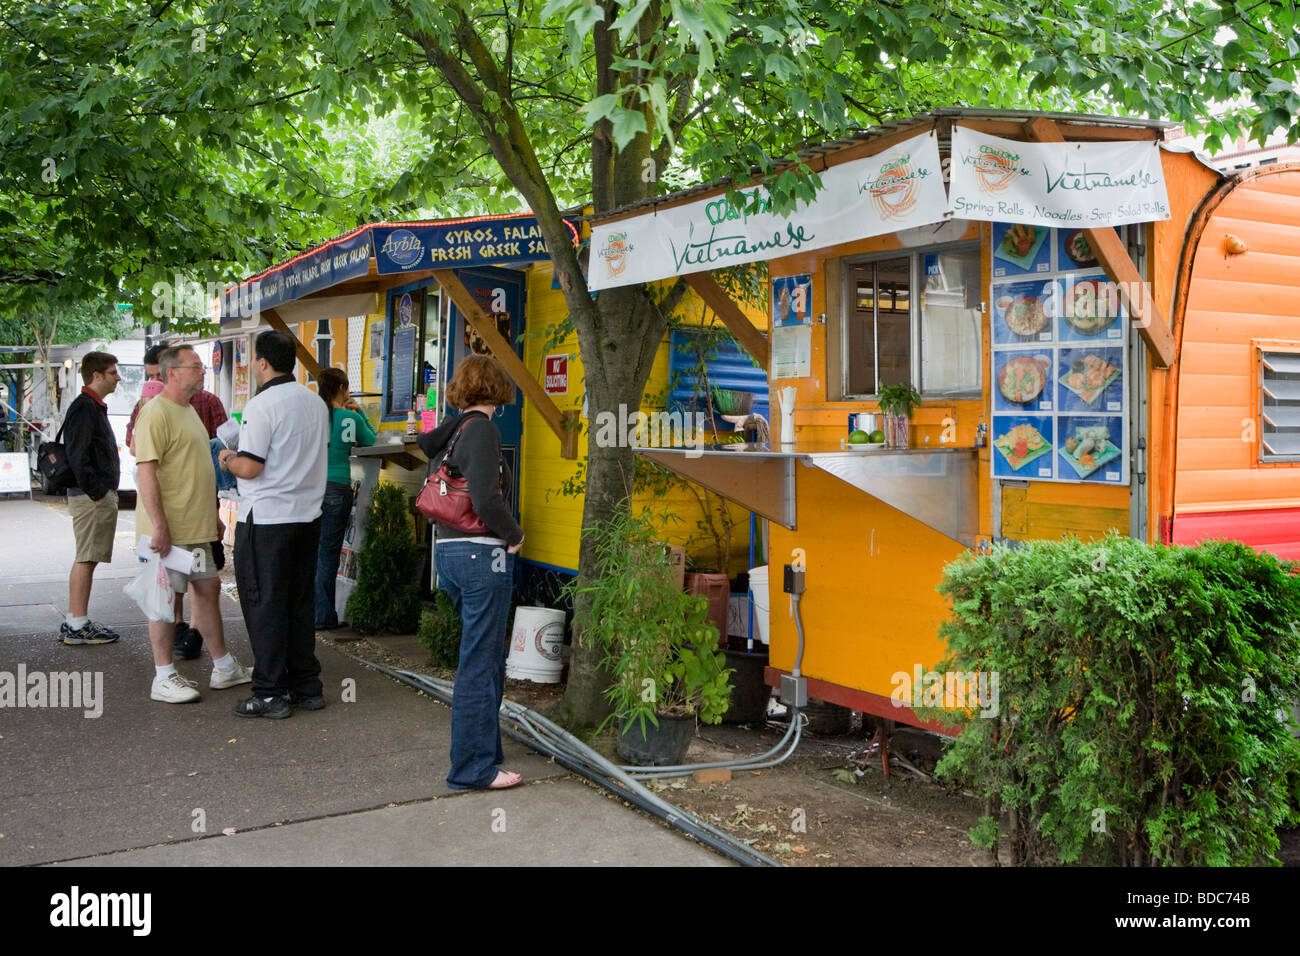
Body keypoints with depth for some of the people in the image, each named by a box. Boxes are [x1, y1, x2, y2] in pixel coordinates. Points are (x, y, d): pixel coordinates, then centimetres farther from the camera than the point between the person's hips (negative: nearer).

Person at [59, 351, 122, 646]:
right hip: (92, 497, -10)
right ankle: (77, 627, -4)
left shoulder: (95, 407, 19)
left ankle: (75, 624, 17)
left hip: (101, 495, 10)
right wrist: (95, 493, -18)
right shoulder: (84, 408, -13)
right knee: (85, 560, -7)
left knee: (87, 560, 12)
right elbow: (76, 456, -20)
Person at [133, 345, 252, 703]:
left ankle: (224, 668, 24)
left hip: (196, 526, 10)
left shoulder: (188, 409, 16)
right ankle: (164, 678, 9)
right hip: (169, 529, -10)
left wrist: (211, 514, 24)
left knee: (208, 589, 14)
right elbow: (145, 472, -21)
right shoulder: (156, 412, -15)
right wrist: (159, 525, -25)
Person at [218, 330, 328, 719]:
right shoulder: (316, 402, 9)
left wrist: (227, 459, 3)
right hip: (308, 514, 7)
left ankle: (270, 694, 6)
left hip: (267, 519, -7)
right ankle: (306, 687, 20)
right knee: (300, 603, 14)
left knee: (264, 604, 1)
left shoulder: (262, 405, -15)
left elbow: (250, 468, -18)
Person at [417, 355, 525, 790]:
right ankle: (473, 767, 7)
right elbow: (485, 499, -24)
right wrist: (515, 535, -8)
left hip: (448, 551, 9)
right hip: (481, 554, -9)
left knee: (487, 656, 21)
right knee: (480, 663, -1)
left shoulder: (454, 425, 10)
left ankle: (485, 748, 31)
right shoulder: (482, 430, -14)